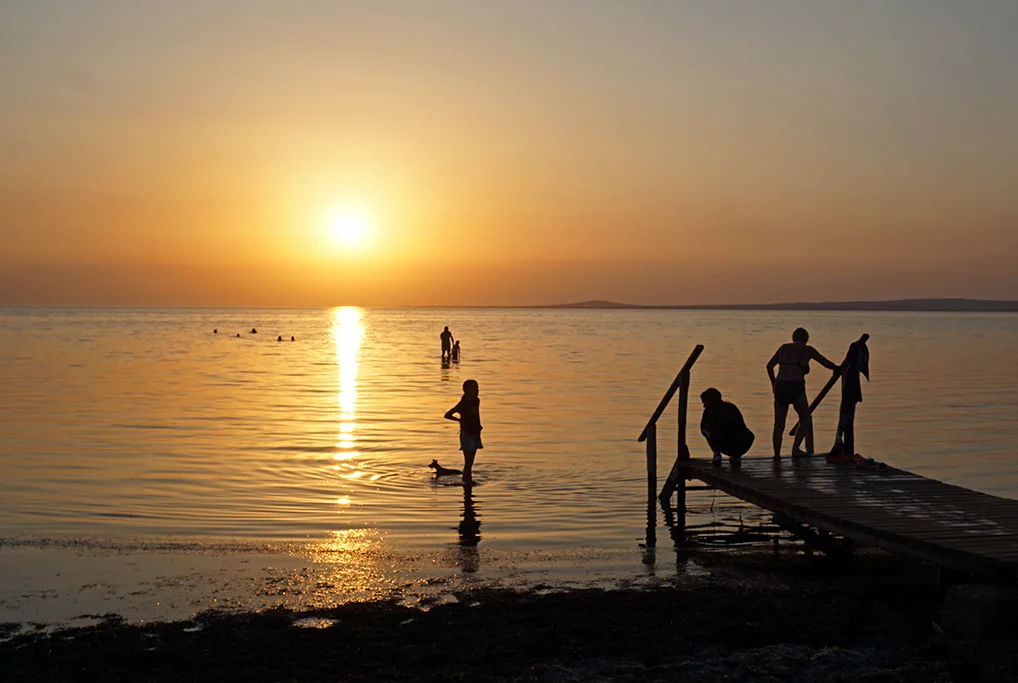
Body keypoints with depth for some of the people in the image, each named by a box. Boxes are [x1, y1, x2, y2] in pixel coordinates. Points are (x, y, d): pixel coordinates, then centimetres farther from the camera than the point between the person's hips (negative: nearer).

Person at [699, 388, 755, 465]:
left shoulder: (711, 410, 7)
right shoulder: (732, 406, 23)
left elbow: (702, 427, 16)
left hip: (726, 447, -5)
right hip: (743, 447, 5)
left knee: (705, 430, 20)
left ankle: (717, 454, 9)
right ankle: (736, 456, 20)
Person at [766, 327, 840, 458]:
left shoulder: (784, 348, 15)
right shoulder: (807, 350, 5)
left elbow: (769, 365, 21)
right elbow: (827, 364, 13)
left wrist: (773, 382, 35)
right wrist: (838, 368, 33)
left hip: (780, 387, 4)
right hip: (796, 387, -4)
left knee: (779, 425, 13)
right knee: (806, 420, 15)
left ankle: (777, 455, 11)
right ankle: (795, 448, 1)